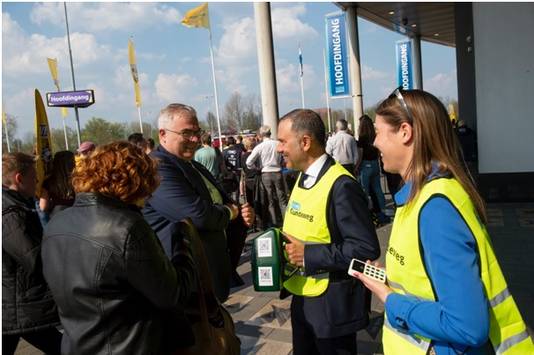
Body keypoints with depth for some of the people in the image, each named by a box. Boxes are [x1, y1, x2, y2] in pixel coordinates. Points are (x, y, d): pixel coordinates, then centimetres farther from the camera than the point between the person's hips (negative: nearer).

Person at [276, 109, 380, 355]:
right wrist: (283, 243, -2)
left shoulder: (341, 186, -22)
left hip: (332, 304, -8)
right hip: (302, 298, 8)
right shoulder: (302, 178, 6)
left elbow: (367, 249, -25)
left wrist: (309, 255, -24)